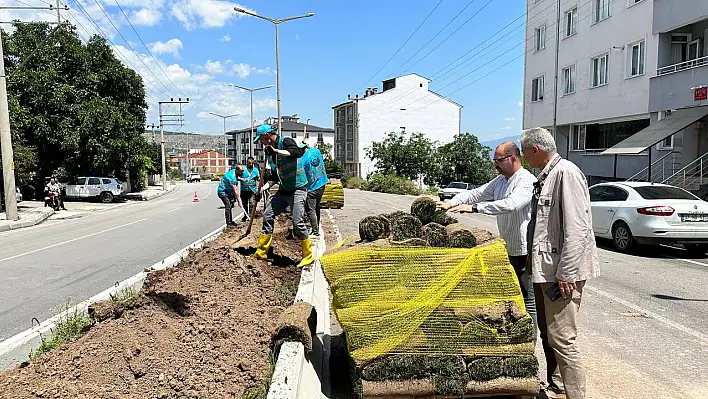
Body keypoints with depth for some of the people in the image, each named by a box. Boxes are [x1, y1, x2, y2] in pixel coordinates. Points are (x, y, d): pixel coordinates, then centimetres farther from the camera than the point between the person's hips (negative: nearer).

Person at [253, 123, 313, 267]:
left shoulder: (285, 141, -12)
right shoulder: (270, 152, 11)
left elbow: (298, 152, -34)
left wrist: (276, 151, -37)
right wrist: (261, 189, 9)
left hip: (298, 189, -8)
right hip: (283, 190, 8)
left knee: (297, 221, -14)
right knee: (268, 215, 7)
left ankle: (308, 256, 2)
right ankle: (261, 253, 17)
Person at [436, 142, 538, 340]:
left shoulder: (527, 181, -17)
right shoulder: (500, 181, 12)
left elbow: (510, 204, -32)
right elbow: (476, 193, 10)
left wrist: (475, 208, -35)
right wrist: (451, 203, -5)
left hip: (525, 251, -9)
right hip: (509, 249, 9)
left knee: (528, 298, -1)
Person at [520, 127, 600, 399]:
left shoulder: (566, 173, -16)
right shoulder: (545, 176, 16)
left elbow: (576, 229, -22)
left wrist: (566, 274, -22)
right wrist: (536, 262, 22)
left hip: (562, 271, -10)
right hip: (544, 269, 10)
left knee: (561, 340, -7)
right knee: (547, 333, 19)